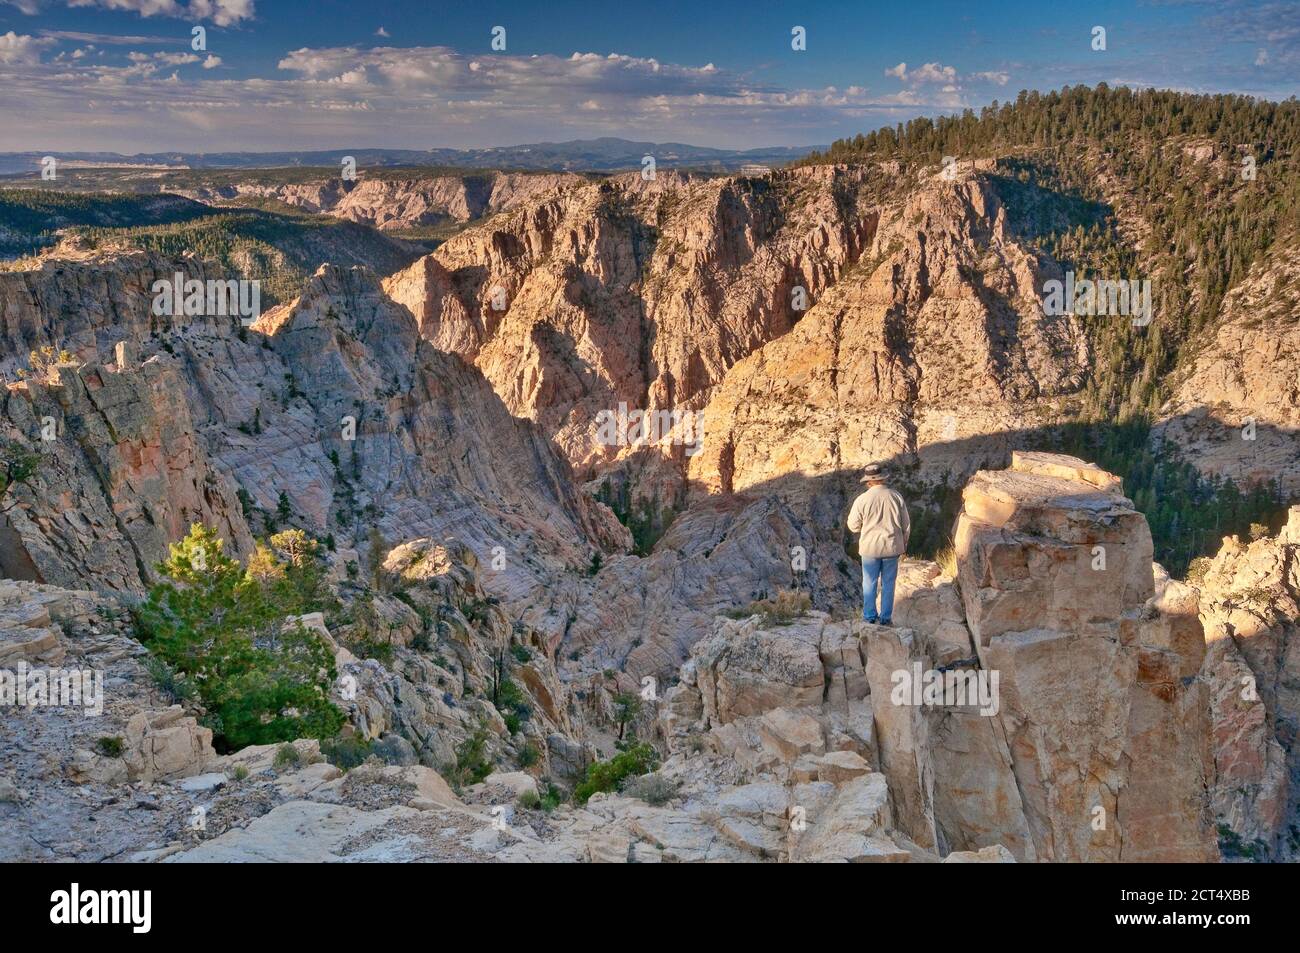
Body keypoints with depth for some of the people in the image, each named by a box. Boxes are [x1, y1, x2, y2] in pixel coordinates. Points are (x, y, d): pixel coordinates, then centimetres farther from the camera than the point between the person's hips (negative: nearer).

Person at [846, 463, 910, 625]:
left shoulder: (862, 500, -13)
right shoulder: (896, 496, -6)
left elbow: (853, 526, -4)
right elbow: (906, 524, 2)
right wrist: (903, 543, 16)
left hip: (870, 548, -2)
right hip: (892, 547, 2)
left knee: (869, 583, 12)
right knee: (888, 583, 11)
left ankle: (869, 616, 17)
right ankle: (886, 617, 16)